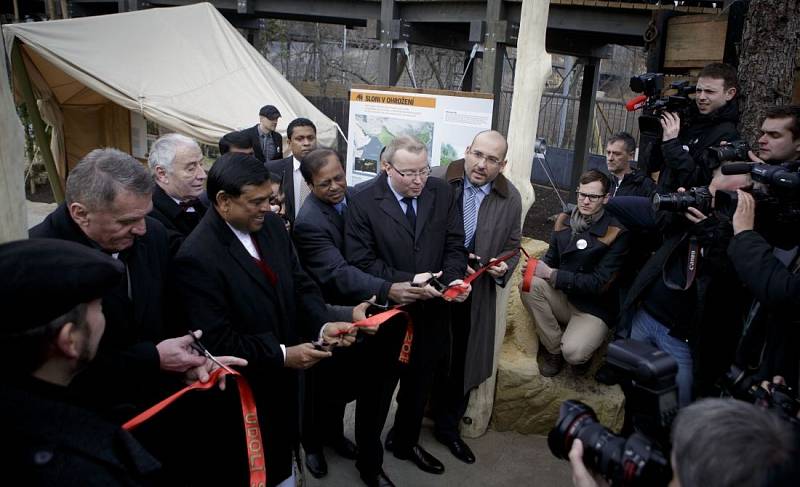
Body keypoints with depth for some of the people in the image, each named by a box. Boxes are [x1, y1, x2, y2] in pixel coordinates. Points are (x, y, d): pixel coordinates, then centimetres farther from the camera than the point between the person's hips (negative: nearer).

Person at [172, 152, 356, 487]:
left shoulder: (271, 225, -3)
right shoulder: (197, 257, -26)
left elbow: (300, 284, 1)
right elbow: (217, 341, -25)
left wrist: (322, 326, -16)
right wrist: (281, 355, -23)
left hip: (281, 380, 7)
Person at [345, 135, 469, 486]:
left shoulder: (442, 192, -3)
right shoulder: (363, 202, -15)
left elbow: (455, 245, 0)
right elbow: (361, 263, -17)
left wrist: (455, 278, -19)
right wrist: (406, 282, -26)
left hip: (431, 313, 5)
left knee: (418, 388, 25)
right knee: (375, 394, 15)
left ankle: (405, 443, 52)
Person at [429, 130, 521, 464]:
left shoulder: (511, 198, -3)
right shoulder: (437, 181, -13)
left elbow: (512, 246, 8)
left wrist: (504, 268, -13)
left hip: (475, 296, 3)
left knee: (463, 365, 15)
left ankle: (448, 427, 38)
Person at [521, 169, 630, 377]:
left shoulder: (617, 233, -14)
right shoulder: (565, 221, 1)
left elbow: (599, 283, -17)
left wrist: (551, 274, -21)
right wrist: (539, 268, -16)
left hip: (594, 309, -5)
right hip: (562, 298, 5)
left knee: (573, 353, -31)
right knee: (531, 285, -27)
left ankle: (581, 349, 10)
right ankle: (554, 350, -6)